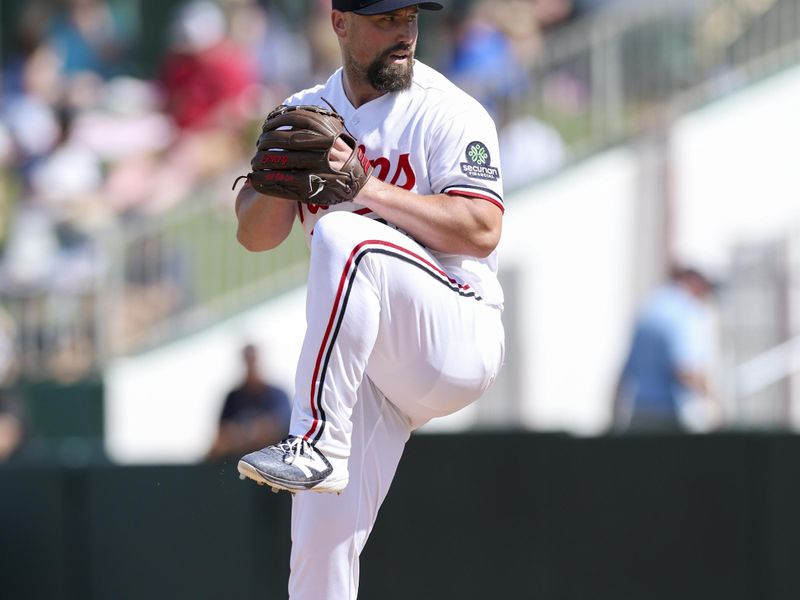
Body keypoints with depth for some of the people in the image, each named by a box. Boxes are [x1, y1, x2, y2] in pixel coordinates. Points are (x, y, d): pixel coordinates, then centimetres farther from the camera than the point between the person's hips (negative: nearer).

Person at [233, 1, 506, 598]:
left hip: (460, 338, -5)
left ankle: (318, 445, -33)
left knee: (343, 237, -30)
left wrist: (367, 188, -22)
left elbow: (482, 231, -16)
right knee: (322, 533, -9)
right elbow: (254, 234, 8)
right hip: (364, 365, 5)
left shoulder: (448, 112, -3)